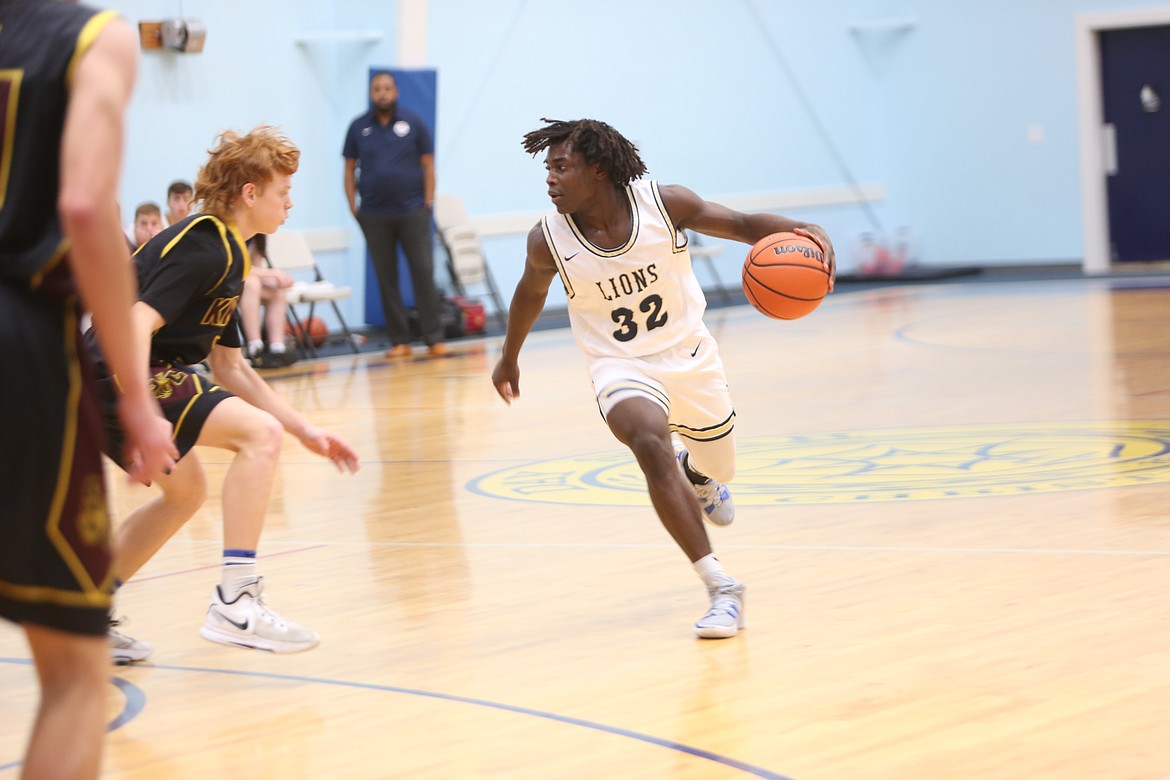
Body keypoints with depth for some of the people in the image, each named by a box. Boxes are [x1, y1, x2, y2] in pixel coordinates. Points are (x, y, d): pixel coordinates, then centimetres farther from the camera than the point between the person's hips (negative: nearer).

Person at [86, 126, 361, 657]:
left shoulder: (226, 253, 19)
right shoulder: (204, 246, -12)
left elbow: (228, 366, 25)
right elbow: (138, 324, -25)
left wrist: (304, 429, 22)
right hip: (122, 376, -11)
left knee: (186, 491, 26)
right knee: (259, 433, -17)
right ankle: (234, 602, -22)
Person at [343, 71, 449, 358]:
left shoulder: (413, 123, 3)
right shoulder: (358, 127, 6)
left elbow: (428, 164, 3)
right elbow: (350, 168, 9)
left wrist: (428, 201, -4)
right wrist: (352, 205, 1)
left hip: (413, 211, -2)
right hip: (374, 215, 2)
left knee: (424, 273, -6)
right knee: (386, 278, 4)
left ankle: (434, 339, -3)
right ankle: (399, 341, 10)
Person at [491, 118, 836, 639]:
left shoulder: (663, 204, -20)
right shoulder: (548, 241, -17)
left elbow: (742, 224, -10)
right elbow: (531, 293, 5)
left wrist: (800, 232, -29)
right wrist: (508, 358, 19)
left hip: (690, 357, 2)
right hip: (622, 367, -2)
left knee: (718, 469, 18)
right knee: (649, 441, -32)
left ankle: (693, 471, 61)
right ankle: (721, 589, -25)